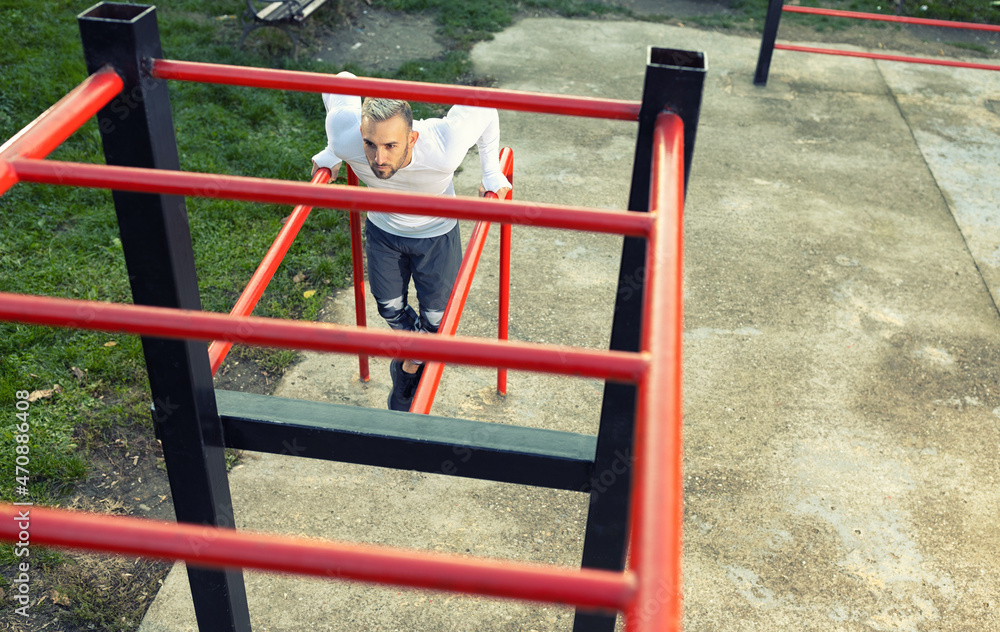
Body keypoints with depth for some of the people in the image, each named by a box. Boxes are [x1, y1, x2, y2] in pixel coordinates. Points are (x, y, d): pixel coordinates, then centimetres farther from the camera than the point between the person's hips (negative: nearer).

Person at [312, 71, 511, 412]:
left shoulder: (443, 150, -44)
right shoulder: (345, 138, -37)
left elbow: (483, 107, -24)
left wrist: (491, 173, -19)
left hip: (436, 234, -2)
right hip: (382, 230, 2)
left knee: (436, 316, 12)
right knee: (389, 308, 20)